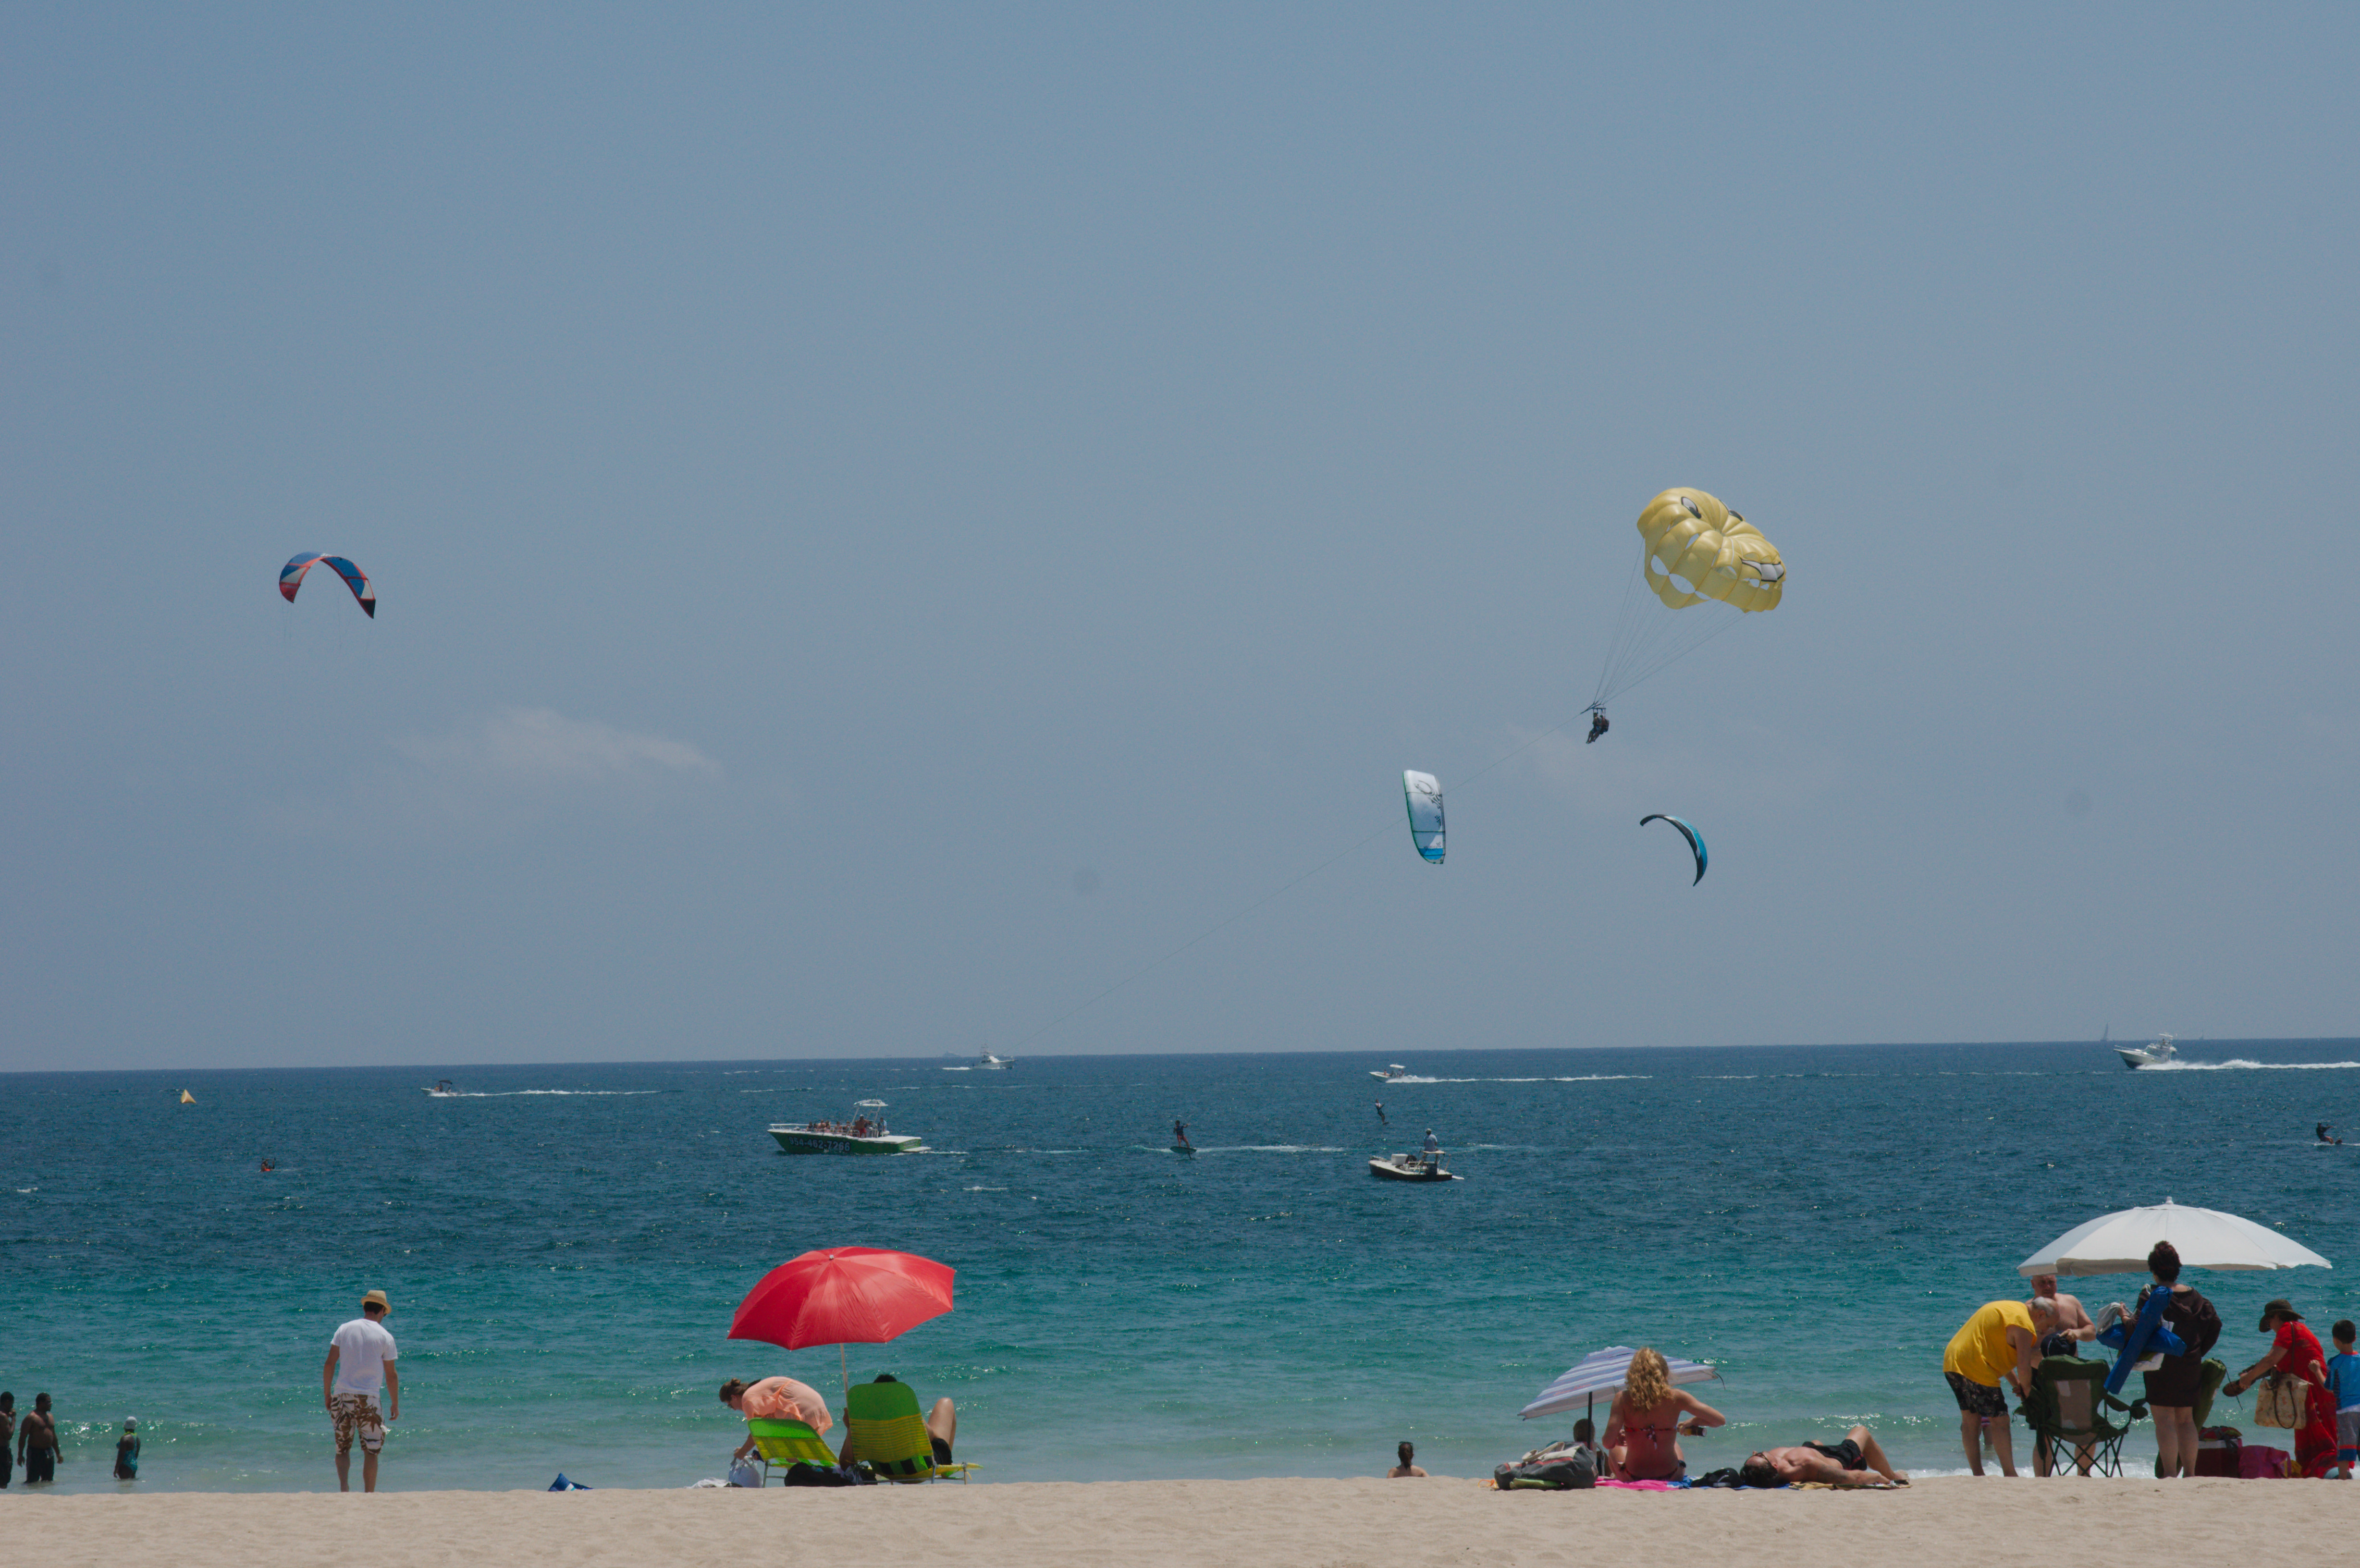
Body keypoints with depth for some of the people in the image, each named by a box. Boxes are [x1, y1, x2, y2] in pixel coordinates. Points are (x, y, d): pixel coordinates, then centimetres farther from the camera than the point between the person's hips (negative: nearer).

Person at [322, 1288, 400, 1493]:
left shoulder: (345, 1330, 5)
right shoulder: (385, 1337, -2)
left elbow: (330, 1364, 3)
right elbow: (391, 1375, 0)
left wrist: (327, 1394, 12)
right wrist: (395, 1405, 9)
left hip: (342, 1395, 2)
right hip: (368, 1398, -2)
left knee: (342, 1448, 11)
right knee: (371, 1451, 7)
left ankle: (344, 1487, -10)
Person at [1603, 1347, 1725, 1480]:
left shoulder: (1623, 1399, -17)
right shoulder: (1675, 1397, -14)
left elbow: (1608, 1443, -21)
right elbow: (1720, 1420, -11)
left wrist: (1618, 1438, 3)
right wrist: (1692, 1422, 8)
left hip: (1633, 1477, -1)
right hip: (1671, 1475, 1)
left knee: (1616, 1447, 36)